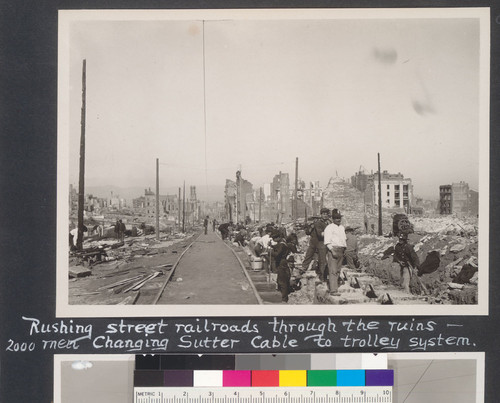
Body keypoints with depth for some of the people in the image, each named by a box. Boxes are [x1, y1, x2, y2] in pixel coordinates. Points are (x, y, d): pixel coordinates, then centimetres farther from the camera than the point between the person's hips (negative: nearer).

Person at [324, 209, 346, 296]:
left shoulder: (342, 228, 17)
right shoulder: (329, 228, -6)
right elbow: (327, 242, -12)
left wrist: (344, 249, 17)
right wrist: (332, 251, -21)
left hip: (341, 250, 7)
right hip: (332, 249, -7)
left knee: (338, 270, 7)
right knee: (333, 271, -11)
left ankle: (335, 287, 13)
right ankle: (333, 290, -14)